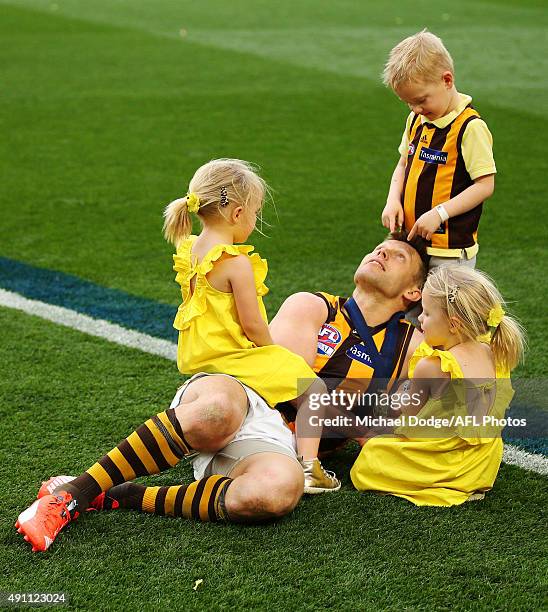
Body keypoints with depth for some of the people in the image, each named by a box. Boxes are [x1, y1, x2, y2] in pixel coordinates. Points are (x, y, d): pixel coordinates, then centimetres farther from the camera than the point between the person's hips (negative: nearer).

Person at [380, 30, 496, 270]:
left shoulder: (470, 128, -15)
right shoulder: (416, 120, 9)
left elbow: (485, 185, -16)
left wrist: (439, 214, -22)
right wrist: (393, 200, 2)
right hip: (410, 241, 7)